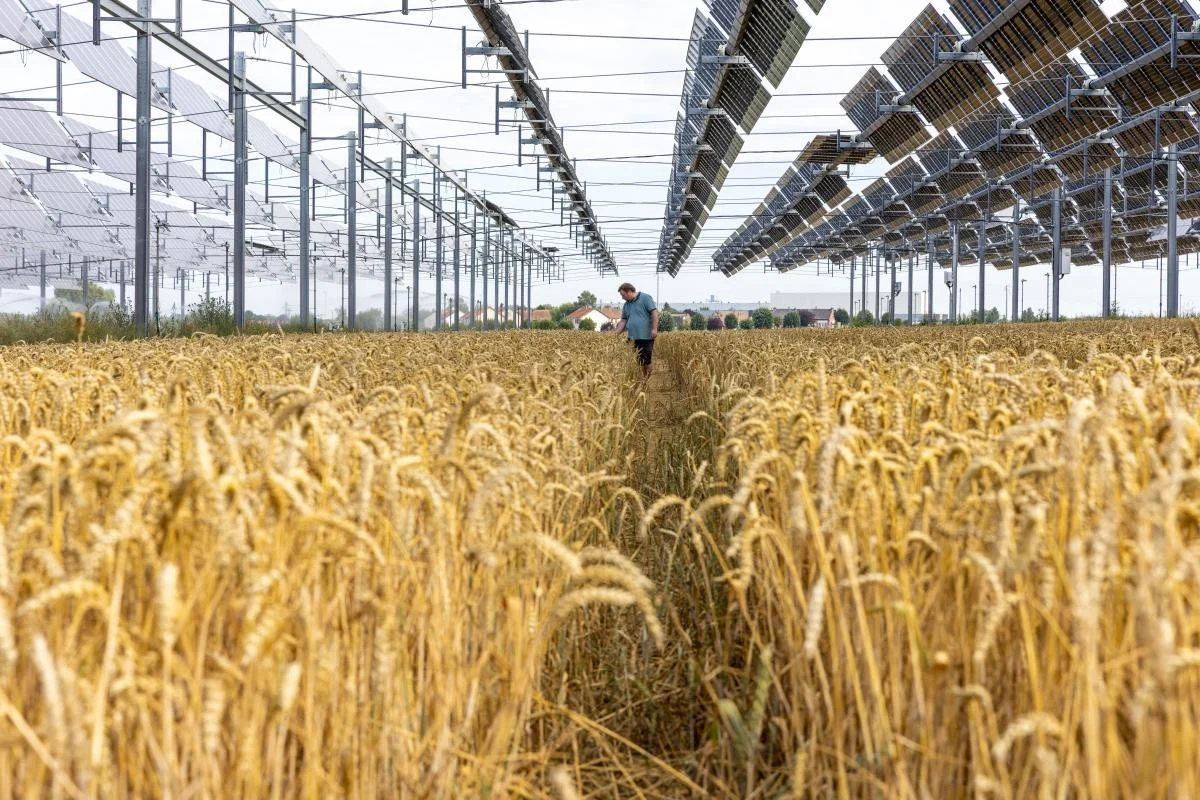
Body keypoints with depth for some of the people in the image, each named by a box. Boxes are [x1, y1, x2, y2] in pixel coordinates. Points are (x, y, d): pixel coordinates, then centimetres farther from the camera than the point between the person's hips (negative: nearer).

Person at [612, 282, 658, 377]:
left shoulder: (645, 298, -4)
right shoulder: (627, 304, 18)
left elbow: (654, 312, -10)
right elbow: (623, 321, 18)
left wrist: (654, 329, -17)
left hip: (646, 337, -7)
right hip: (632, 338, 7)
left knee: (646, 362, -4)